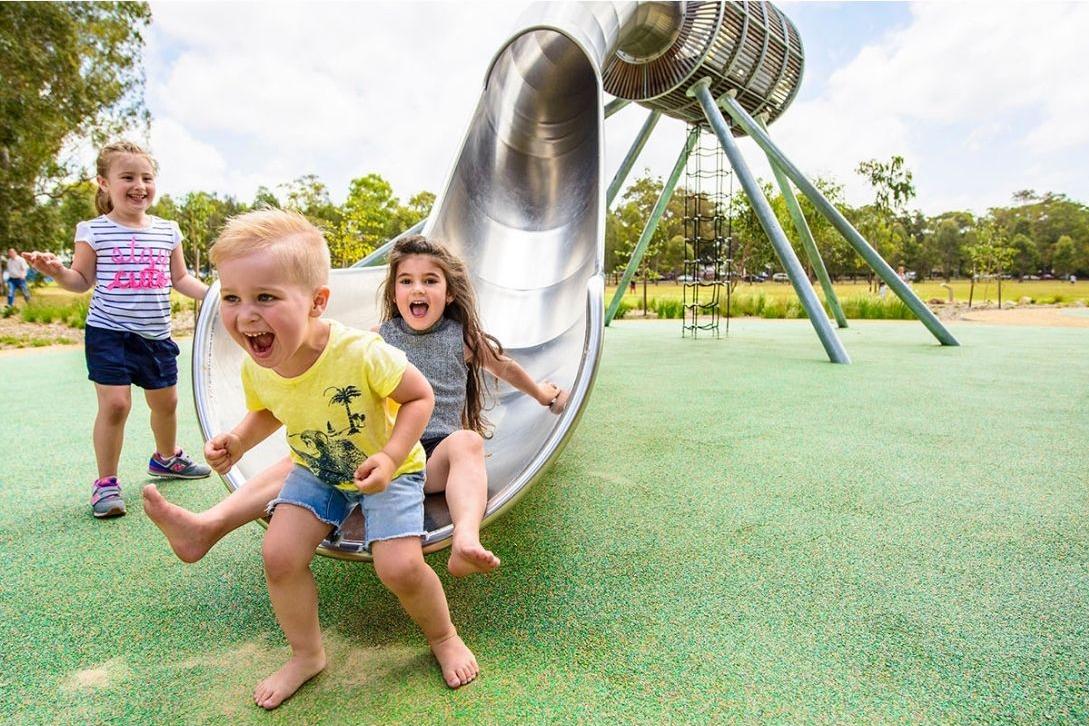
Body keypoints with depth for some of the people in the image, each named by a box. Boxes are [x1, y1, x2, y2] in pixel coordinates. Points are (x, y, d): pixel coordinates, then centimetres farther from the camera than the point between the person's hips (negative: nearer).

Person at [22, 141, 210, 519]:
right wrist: (57, 270, -18)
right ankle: (106, 481, 7)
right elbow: (83, 281, 2)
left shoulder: (168, 230, 6)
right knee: (115, 403, -11)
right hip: (109, 334, -4)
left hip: (156, 335, 4)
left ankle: (167, 457, 41)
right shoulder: (94, 231, -3)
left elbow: (180, 278, 12)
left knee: (165, 401, 15)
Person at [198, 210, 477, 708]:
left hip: (387, 471, -4)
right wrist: (238, 440, -13)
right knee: (279, 554, -8)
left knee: (400, 566, -16)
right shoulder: (255, 370, -16)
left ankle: (444, 638, 17)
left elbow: (420, 395, -21)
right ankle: (306, 654, 20)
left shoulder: (361, 353, -35)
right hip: (316, 473, 5)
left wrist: (390, 457, -31)